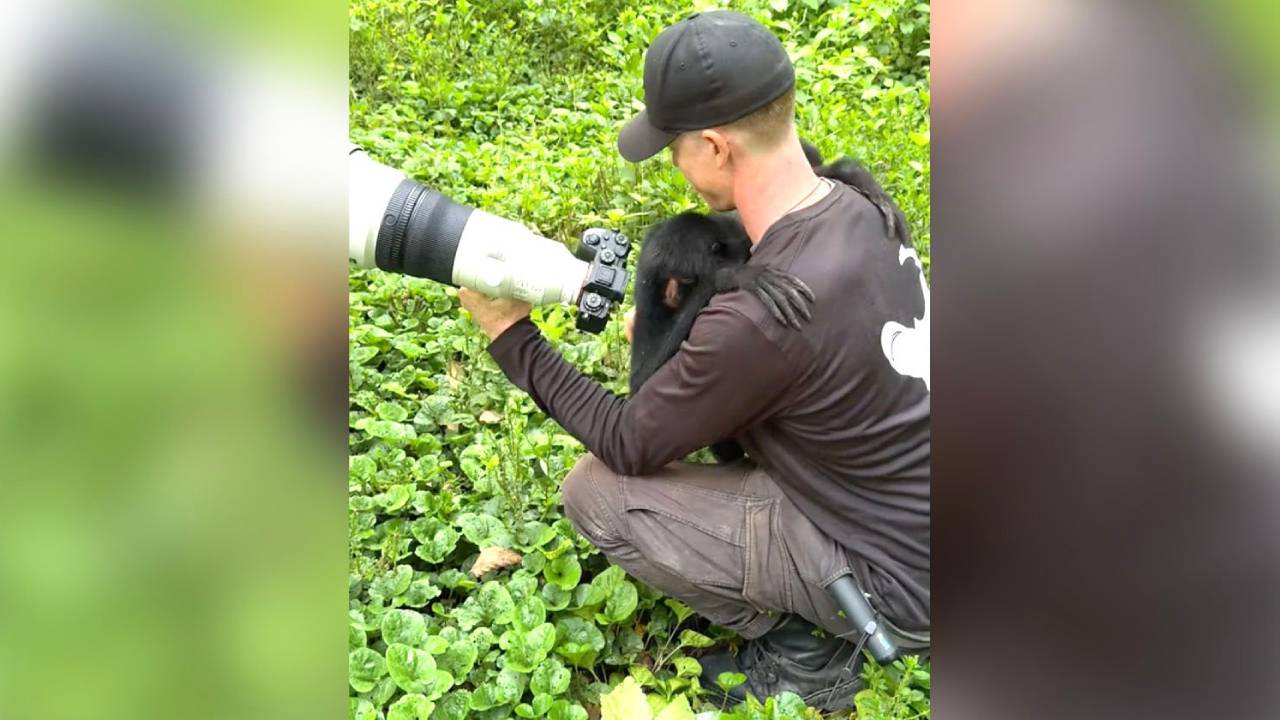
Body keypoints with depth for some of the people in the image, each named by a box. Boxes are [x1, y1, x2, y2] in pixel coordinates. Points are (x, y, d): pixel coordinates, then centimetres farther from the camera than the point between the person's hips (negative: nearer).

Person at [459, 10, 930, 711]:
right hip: (906, 510, 8)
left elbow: (628, 446, -15)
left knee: (595, 491, -8)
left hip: (901, 586, -8)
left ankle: (798, 653, 7)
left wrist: (511, 336, -7)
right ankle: (807, 609, 19)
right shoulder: (856, 208, -7)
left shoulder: (756, 319, -32)